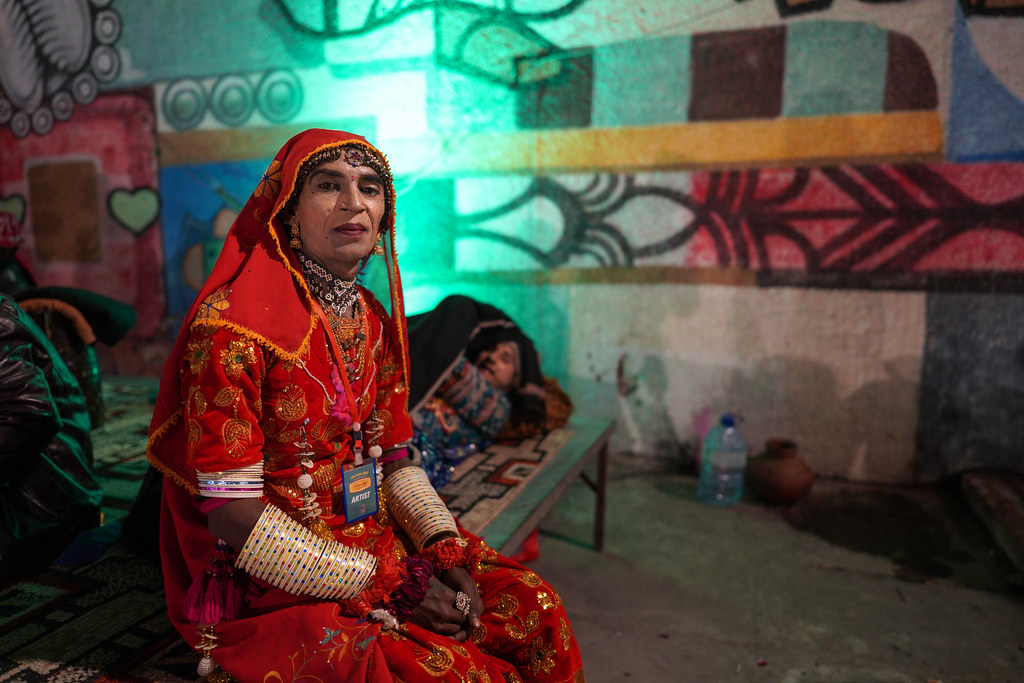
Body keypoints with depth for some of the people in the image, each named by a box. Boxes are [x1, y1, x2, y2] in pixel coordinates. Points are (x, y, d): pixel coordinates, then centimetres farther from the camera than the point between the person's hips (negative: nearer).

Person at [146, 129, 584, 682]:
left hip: (380, 547, 6)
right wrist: (386, 584, -19)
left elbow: (393, 461, 8)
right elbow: (232, 513, -19)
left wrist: (445, 551, -8)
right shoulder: (229, 324, -17)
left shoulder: (375, 319, 4)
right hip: (273, 590, -6)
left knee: (534, 613, -7)